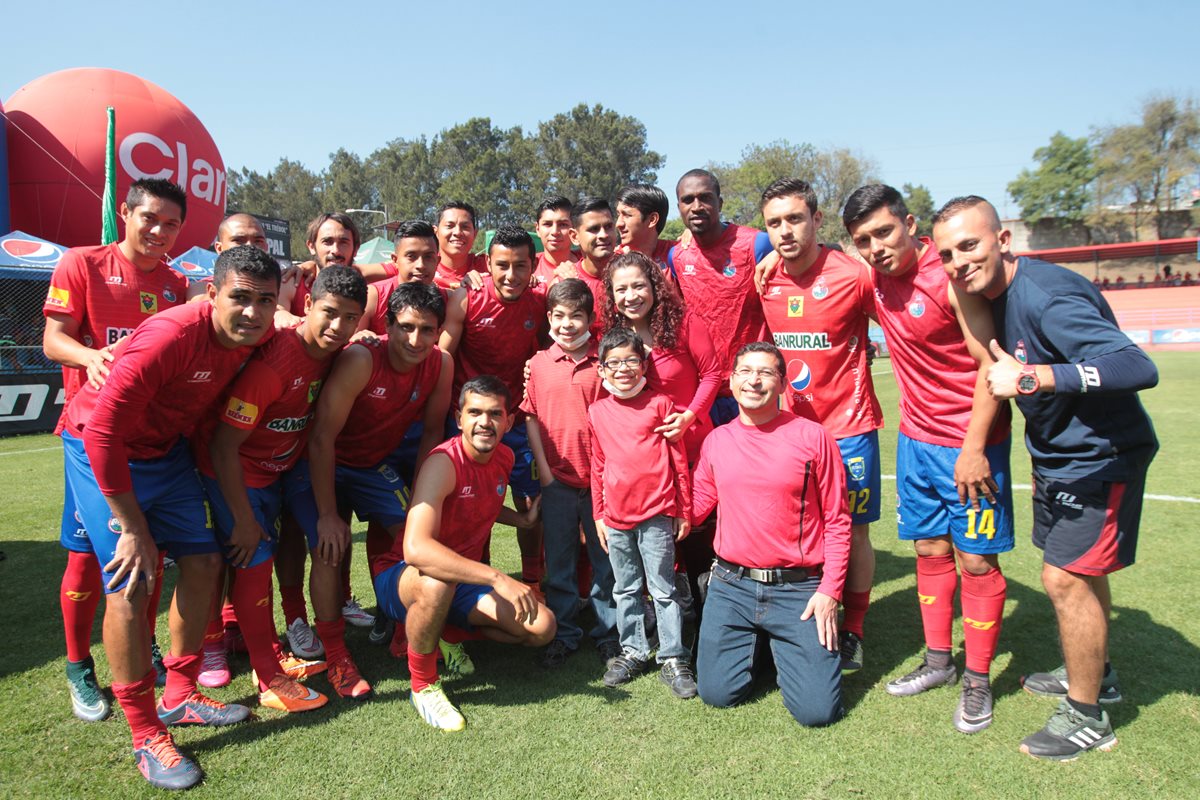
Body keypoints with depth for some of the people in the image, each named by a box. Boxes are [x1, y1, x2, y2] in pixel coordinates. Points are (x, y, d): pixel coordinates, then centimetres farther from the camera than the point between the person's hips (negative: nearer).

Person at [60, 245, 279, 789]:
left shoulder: (257, 338, -11)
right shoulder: (172, 335, -33)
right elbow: (102, 427, -31)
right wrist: (134, 528, -25)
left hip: (165, 450, 7)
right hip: (102, 451, -7)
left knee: (203, 561, 6)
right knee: (130, 584, -12)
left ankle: (179, 696, 24)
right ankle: (146, 737, 2)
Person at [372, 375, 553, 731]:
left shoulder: (504, 458, -2)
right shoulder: (444, 462, -26)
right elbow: (415, 548, -40)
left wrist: (525, 519, 8)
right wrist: (496, 577, -44)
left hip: (465, 579, 6)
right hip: (403, 579, -6)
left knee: (542, 627, -11)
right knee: (437, 582, -41)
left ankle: (448, 634, 11)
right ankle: (423, 685, -14)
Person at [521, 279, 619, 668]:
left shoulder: (604, 361, -3)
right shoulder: (539, 364, 2)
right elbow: (531, 418, 4)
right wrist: (544, 470, -2)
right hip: (557, 479, 2)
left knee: (606, 559, 10)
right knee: (558, 561, 12)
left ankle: (608, 632, 27)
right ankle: (563, 634, 27)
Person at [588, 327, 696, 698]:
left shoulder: (660, 404, -2)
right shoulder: (597, 412, 6)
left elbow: (679, 460, 0)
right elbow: (597, 468, 12)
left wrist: (684, 511, 1)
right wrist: (598, 515, 12)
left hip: (657, 514, -3)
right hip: (617, 517, 4)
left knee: (663, 588, 4)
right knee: (625, 589, 15)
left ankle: (673, 659, 14)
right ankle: (633, 651, 29)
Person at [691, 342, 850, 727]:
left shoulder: (812, 437, -5)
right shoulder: (716, 440, 4)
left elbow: (837, 521, -3)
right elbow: (696, 505, 13)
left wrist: (830, 591, -8)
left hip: (798, 588, -2)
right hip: (731, 585, 3)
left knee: (817, 710, -8)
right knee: (717, 692, -2)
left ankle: (784, 647, 22)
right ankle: (756, 642, 27)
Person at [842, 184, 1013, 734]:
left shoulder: (950, 279, -18)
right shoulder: (874, 281, 1)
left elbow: (991, 366, -17)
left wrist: (973, 449, -20)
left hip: (968, 443, -6)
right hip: (915, 439, 6)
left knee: (975, 560, 3)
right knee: (929, 551, 14)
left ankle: (978, 681, 18)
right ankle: (937, 661, 29)